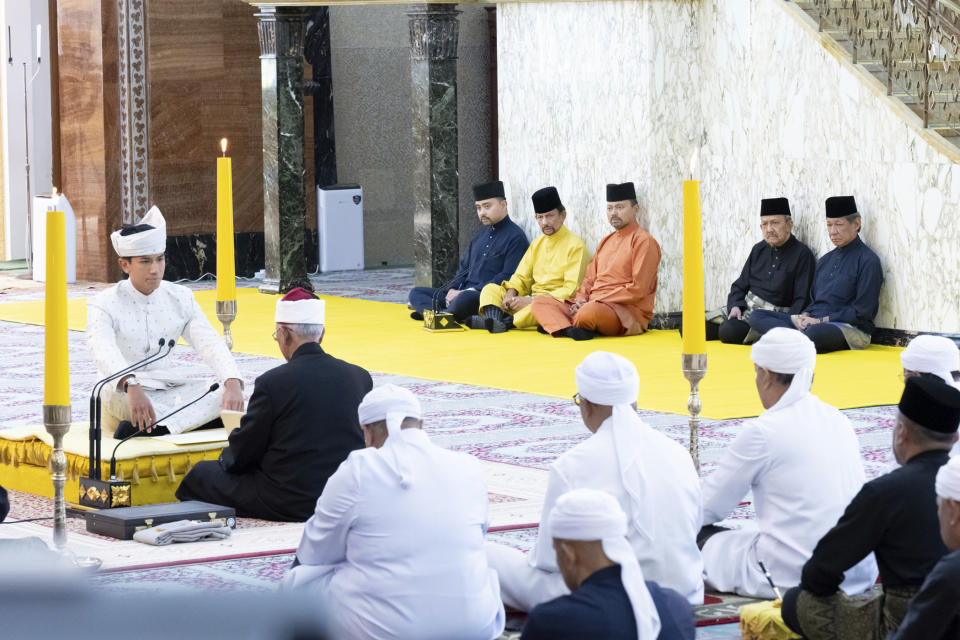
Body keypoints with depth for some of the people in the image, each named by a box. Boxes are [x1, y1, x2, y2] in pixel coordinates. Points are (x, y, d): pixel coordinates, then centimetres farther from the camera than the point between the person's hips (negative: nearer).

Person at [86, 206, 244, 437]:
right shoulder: (104, 304, -8)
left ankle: (145, 428, -38)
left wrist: (233, 383, -26)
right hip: (122, 391, -4)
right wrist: (131, 386, -49)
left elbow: (209, 343, -6)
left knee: (225, 393, -24)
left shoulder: (180, 298, 7)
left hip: (168, 387, 4)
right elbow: (104, 351, -28)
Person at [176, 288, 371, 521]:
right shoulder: (360, 377, 0)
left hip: (291, 506, -6)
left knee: (201, 474, 14)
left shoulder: (272, 383, -15)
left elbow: (241, 455, -6)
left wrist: (227, 458, 19)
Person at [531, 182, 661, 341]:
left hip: (629, 313, -8)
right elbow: (590, 279, 23)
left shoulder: (644, 241, -3)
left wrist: (597, 301, -14)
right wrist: (581, 299, -1)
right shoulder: (606, 242, 24)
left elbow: (638, 290, -12)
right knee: (539, 302, -7)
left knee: (590, 311, -42)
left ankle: (558, 325, -11)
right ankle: (570, 330, -36)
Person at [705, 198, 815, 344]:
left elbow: (801, 300, -12)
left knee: (730, 330, -32)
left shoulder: (802, 254, -8)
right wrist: (735, 306, -5)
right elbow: (740, 286, 16)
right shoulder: (759, 250, 13)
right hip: (744, 306, 7)